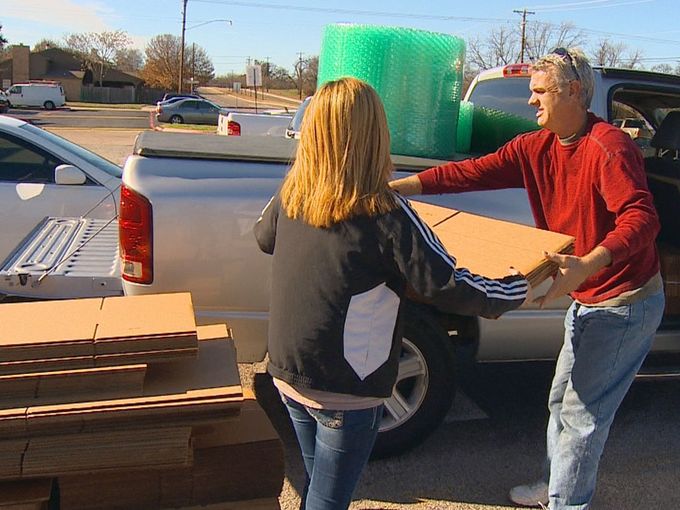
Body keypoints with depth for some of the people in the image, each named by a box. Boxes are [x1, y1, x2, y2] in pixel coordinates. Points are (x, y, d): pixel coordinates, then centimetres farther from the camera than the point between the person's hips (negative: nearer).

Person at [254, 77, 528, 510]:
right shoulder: (386, 214, -21)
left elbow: (265, 236, 17)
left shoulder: (292, 194, -4)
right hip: (345, 391, -6)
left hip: (287, 374, 6)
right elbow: (453, 289, -19)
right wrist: (520, 289, -2)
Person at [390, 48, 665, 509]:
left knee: (582, 413, 2)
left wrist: (586, 265, -51)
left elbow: (641, 219, -35)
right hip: (586, 299, 9)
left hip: (626, 302, -9)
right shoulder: (535, 148, 0)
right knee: (562, 400, 21)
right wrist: (396, 186, -9)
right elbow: (469, 173, -3)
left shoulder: (609, 147, -24)